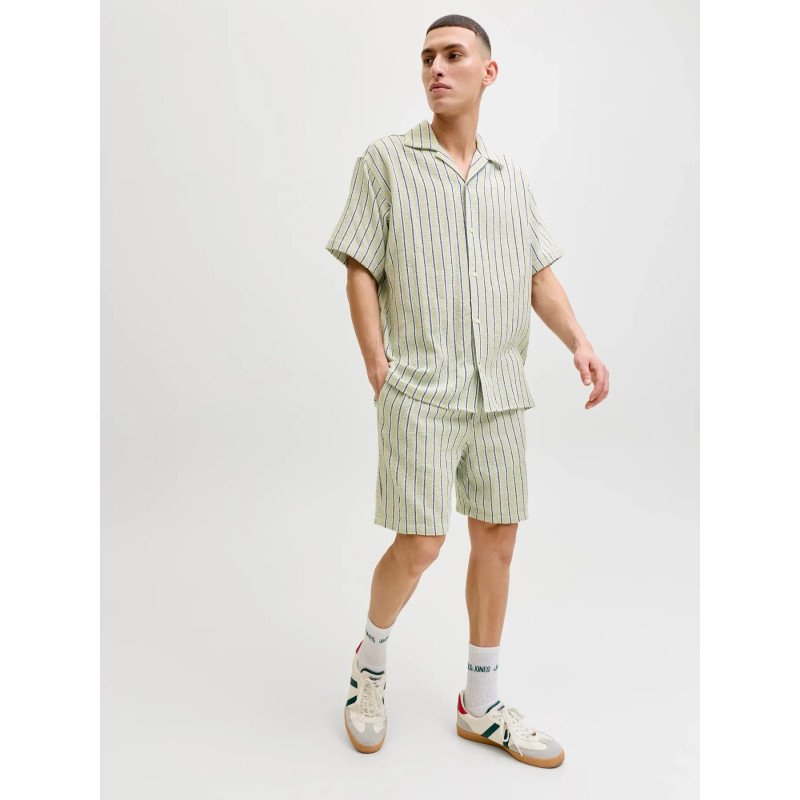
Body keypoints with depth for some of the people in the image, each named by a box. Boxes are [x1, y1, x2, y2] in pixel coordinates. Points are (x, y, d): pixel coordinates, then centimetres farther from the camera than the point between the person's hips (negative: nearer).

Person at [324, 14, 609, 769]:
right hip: (420, 392, -4)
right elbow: (360, 272, -2)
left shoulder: (511, 177, 15)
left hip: (499, 392, 5)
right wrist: (379, 372, -9)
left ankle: (480, 705, 22)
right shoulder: (385, 160, 2)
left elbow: (540, 274, 13)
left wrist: (579, 342, -4)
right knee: (419, 544, -7)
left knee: (497, 538, 7)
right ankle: (370, 660, 23)